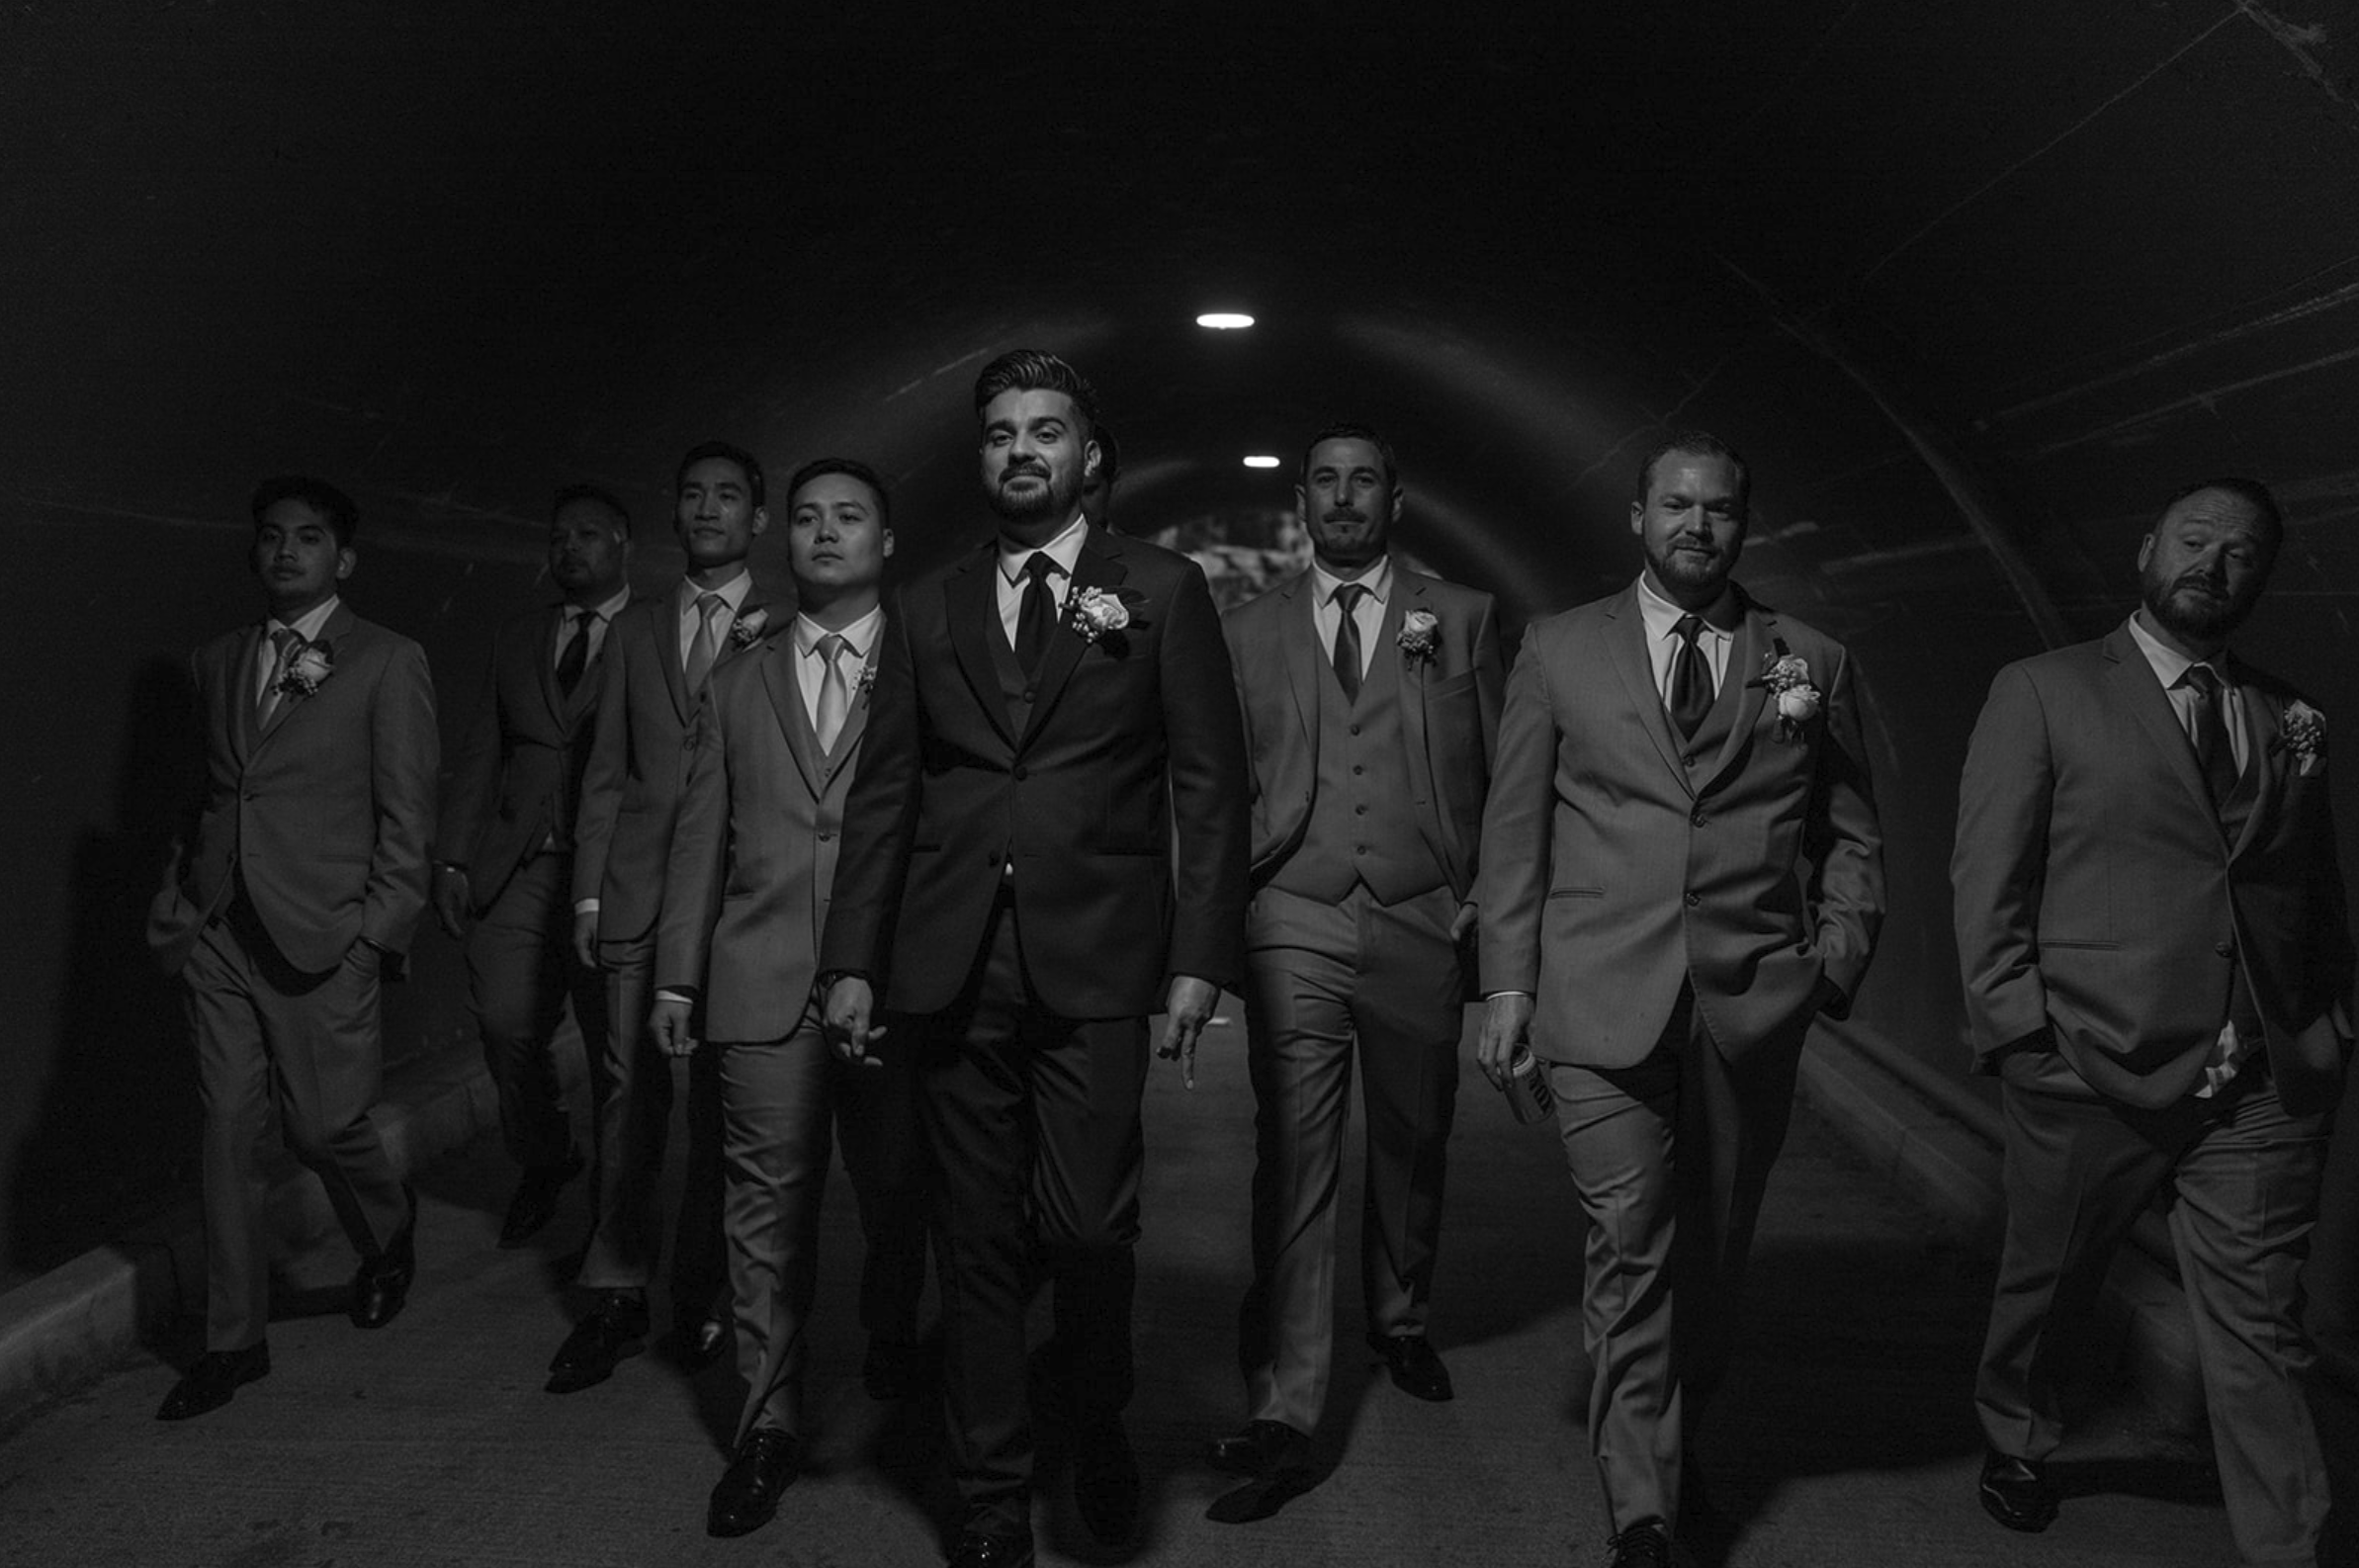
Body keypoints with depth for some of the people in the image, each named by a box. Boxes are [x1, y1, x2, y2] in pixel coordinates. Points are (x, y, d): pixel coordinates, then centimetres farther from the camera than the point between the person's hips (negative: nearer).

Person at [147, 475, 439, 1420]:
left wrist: (379, 933, -9)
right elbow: (207, 797, 17)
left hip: (321, 938, -4)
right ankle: (233, 1341, 16)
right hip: (218, 933, 5)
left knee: (322, 1126, 0)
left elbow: (407, 817, -5)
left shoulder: (387, 665, -2)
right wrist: (178, 900, 8)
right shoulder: (216, 663, 13)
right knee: (229, 1133, 6)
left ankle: (388, 1229, 34)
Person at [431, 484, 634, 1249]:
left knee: (616, 1044, 1)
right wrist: (452, 860, 7)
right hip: (518, 870, 4)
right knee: (507, 1025, -6)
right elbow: (479, 756, 17)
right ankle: (545, 1161, 21)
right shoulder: (517, 641, 19)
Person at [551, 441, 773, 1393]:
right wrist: (589, 888, 9)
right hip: (640, 891, 3)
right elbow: (607, 771, 15)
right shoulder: (634, 631, 17)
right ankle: (617, 1298, 10)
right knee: (630, 1091, 2)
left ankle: (701, 1298, 14)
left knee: (720, 1102, 2)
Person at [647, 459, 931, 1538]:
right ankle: (770, 1420, 11)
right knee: (767, 1203, 1)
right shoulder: (737, 686, 15)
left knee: (894, 1188, 9)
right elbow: (701, 836, 13)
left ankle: (891, 1334, 36)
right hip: (763, 984, 2)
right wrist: (675, 974, 8)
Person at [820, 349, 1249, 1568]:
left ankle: (1097, 1423, 24)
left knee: (1087, 1227, -6)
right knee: (977, 1244, 7)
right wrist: (853, 960, 5)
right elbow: (883, 792, 12)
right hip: (951, 966, 3)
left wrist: (1198, 958, -5)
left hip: (1094, 962, -2)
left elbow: (1208, 785, 2)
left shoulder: (1162, 593, 6)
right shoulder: (926, 608, 13)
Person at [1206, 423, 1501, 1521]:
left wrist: (1486, 902, 1)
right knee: (1292, 1164, -7)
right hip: (1293, 926, -1)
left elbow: (1499, 773, 8)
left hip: (1423, 926, 1)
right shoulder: (1246, 632, 10)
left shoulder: (1462, 618, 9)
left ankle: (1400, 1324, 39)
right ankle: (1282, 1416, -3)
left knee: (1413, 1145, 14)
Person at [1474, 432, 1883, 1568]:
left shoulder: (1811, 663, 11)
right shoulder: (1559, 650, 8)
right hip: (1601, 993, -1)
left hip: (1753, 1001, 2)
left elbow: (1851, 834, 15)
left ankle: (1681, 1426, 35)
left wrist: (1836, 961, 2)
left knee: (1713, 1243, 11)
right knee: (1630, 1240, -6)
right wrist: (1509, 979, 0)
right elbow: (1513, 825, 6)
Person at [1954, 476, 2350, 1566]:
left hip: (2266, 1092, 2)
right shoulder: (2043, 695, 1)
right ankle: (2014, 1441, 42)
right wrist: (2020, 1034, -10)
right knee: (2044, 1286, 16)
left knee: (2258, 1332, 4)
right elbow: (1987, 877, -4)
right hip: (2095, 1073, -2)